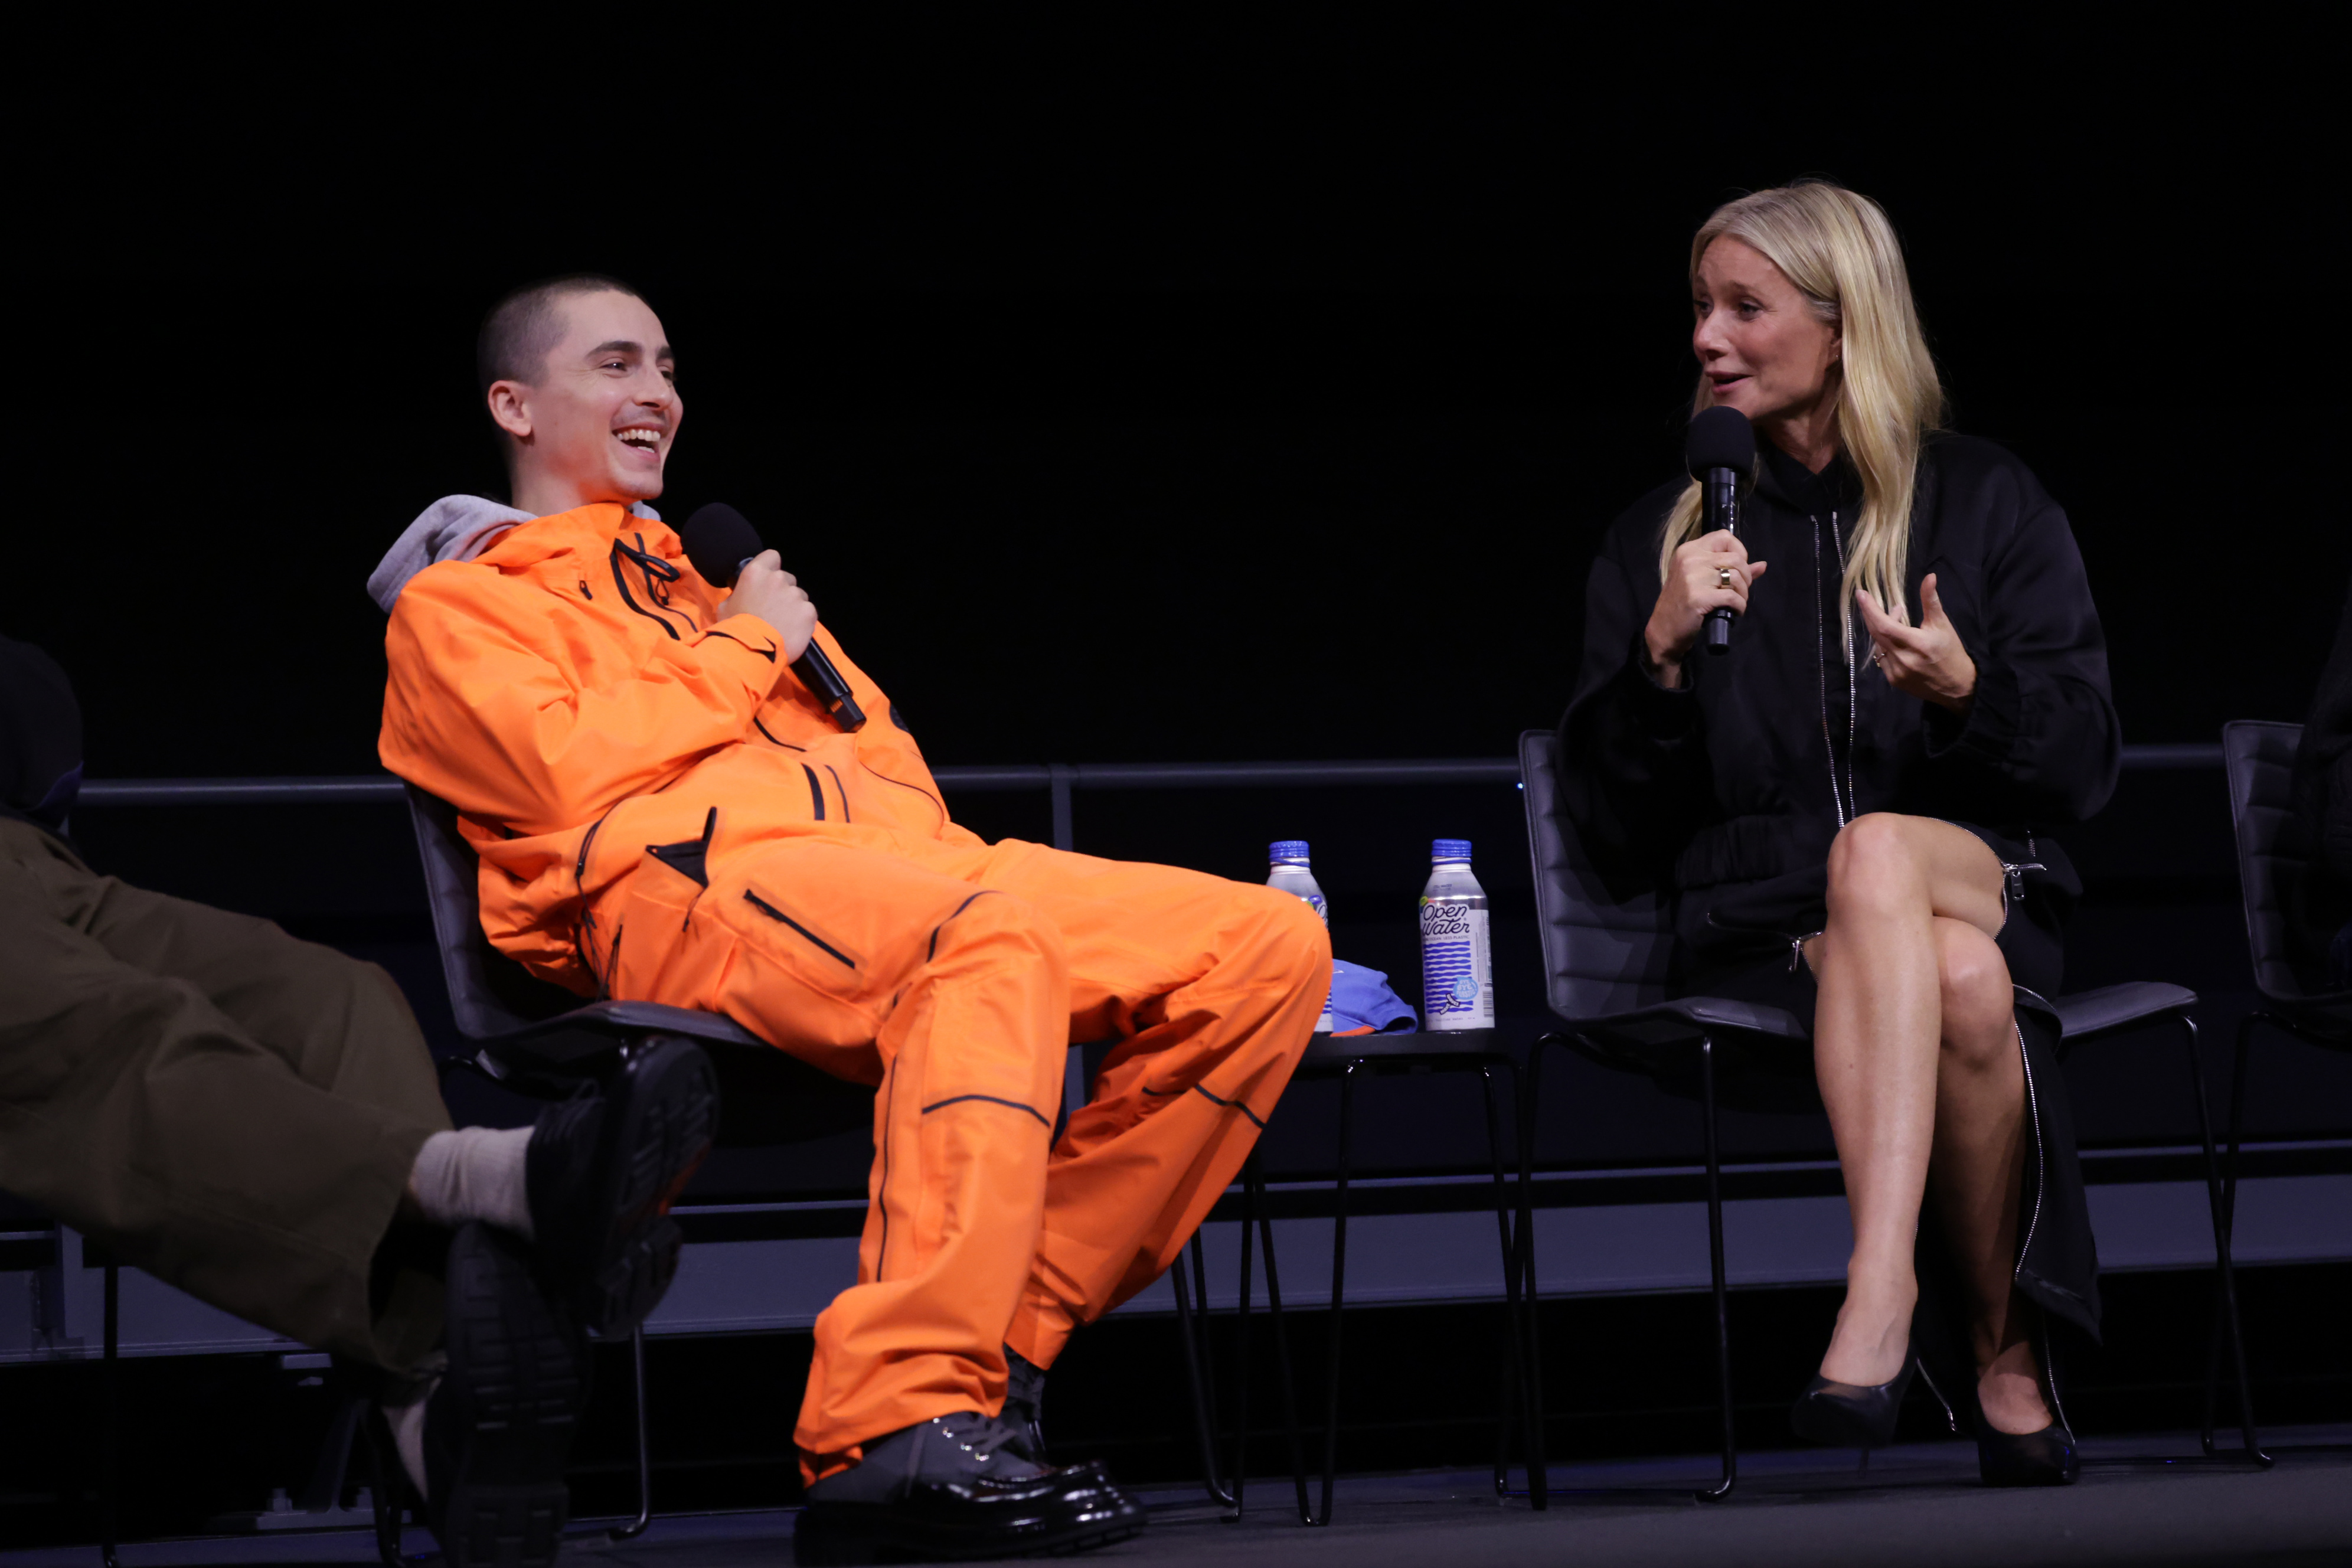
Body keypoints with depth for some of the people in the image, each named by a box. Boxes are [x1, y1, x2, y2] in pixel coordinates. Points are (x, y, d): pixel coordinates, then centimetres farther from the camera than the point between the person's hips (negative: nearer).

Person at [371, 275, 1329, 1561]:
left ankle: (998, 1344, -17)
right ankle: (895, 1428, -49)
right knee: (994, 929, -41)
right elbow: (572, 774, -2)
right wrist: (743, 649, 7)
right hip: (690, 886, -7)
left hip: (902, 866, 7)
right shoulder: (457, 606, 18)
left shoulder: (706, 586, 38)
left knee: (1267, 947, -14)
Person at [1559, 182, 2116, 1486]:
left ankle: (1881, 1284, -48)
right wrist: (1663, 655, -8)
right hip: (1762, 927, 1)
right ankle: (2002, 1352, -29)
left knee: (1875, 849, -40)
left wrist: (1967, 692, -13)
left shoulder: (1988, 502, 11)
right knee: (1962, 987, -37)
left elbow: (2085, 769, 7)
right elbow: (1615, 825, 9)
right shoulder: (1660, 538, 14)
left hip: (1981, 882, 0)